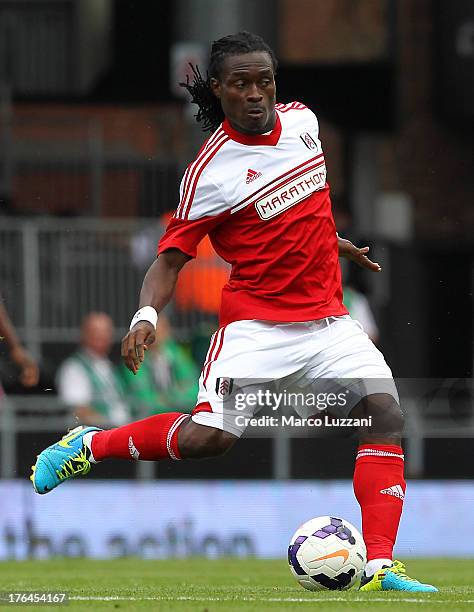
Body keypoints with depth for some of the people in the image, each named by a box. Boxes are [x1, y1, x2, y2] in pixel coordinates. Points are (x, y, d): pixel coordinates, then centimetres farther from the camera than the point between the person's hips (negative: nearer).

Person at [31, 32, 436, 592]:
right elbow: (171, 256, -11)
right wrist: (146, 315, -27)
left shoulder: (301, 120, 4)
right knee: (208, 436, -20)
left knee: (386, 412, -14)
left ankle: (379, 567, -14)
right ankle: (87, 446, 7)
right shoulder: (211, 170, -14)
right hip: (256, 322, -5)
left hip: (326, 318, 6)